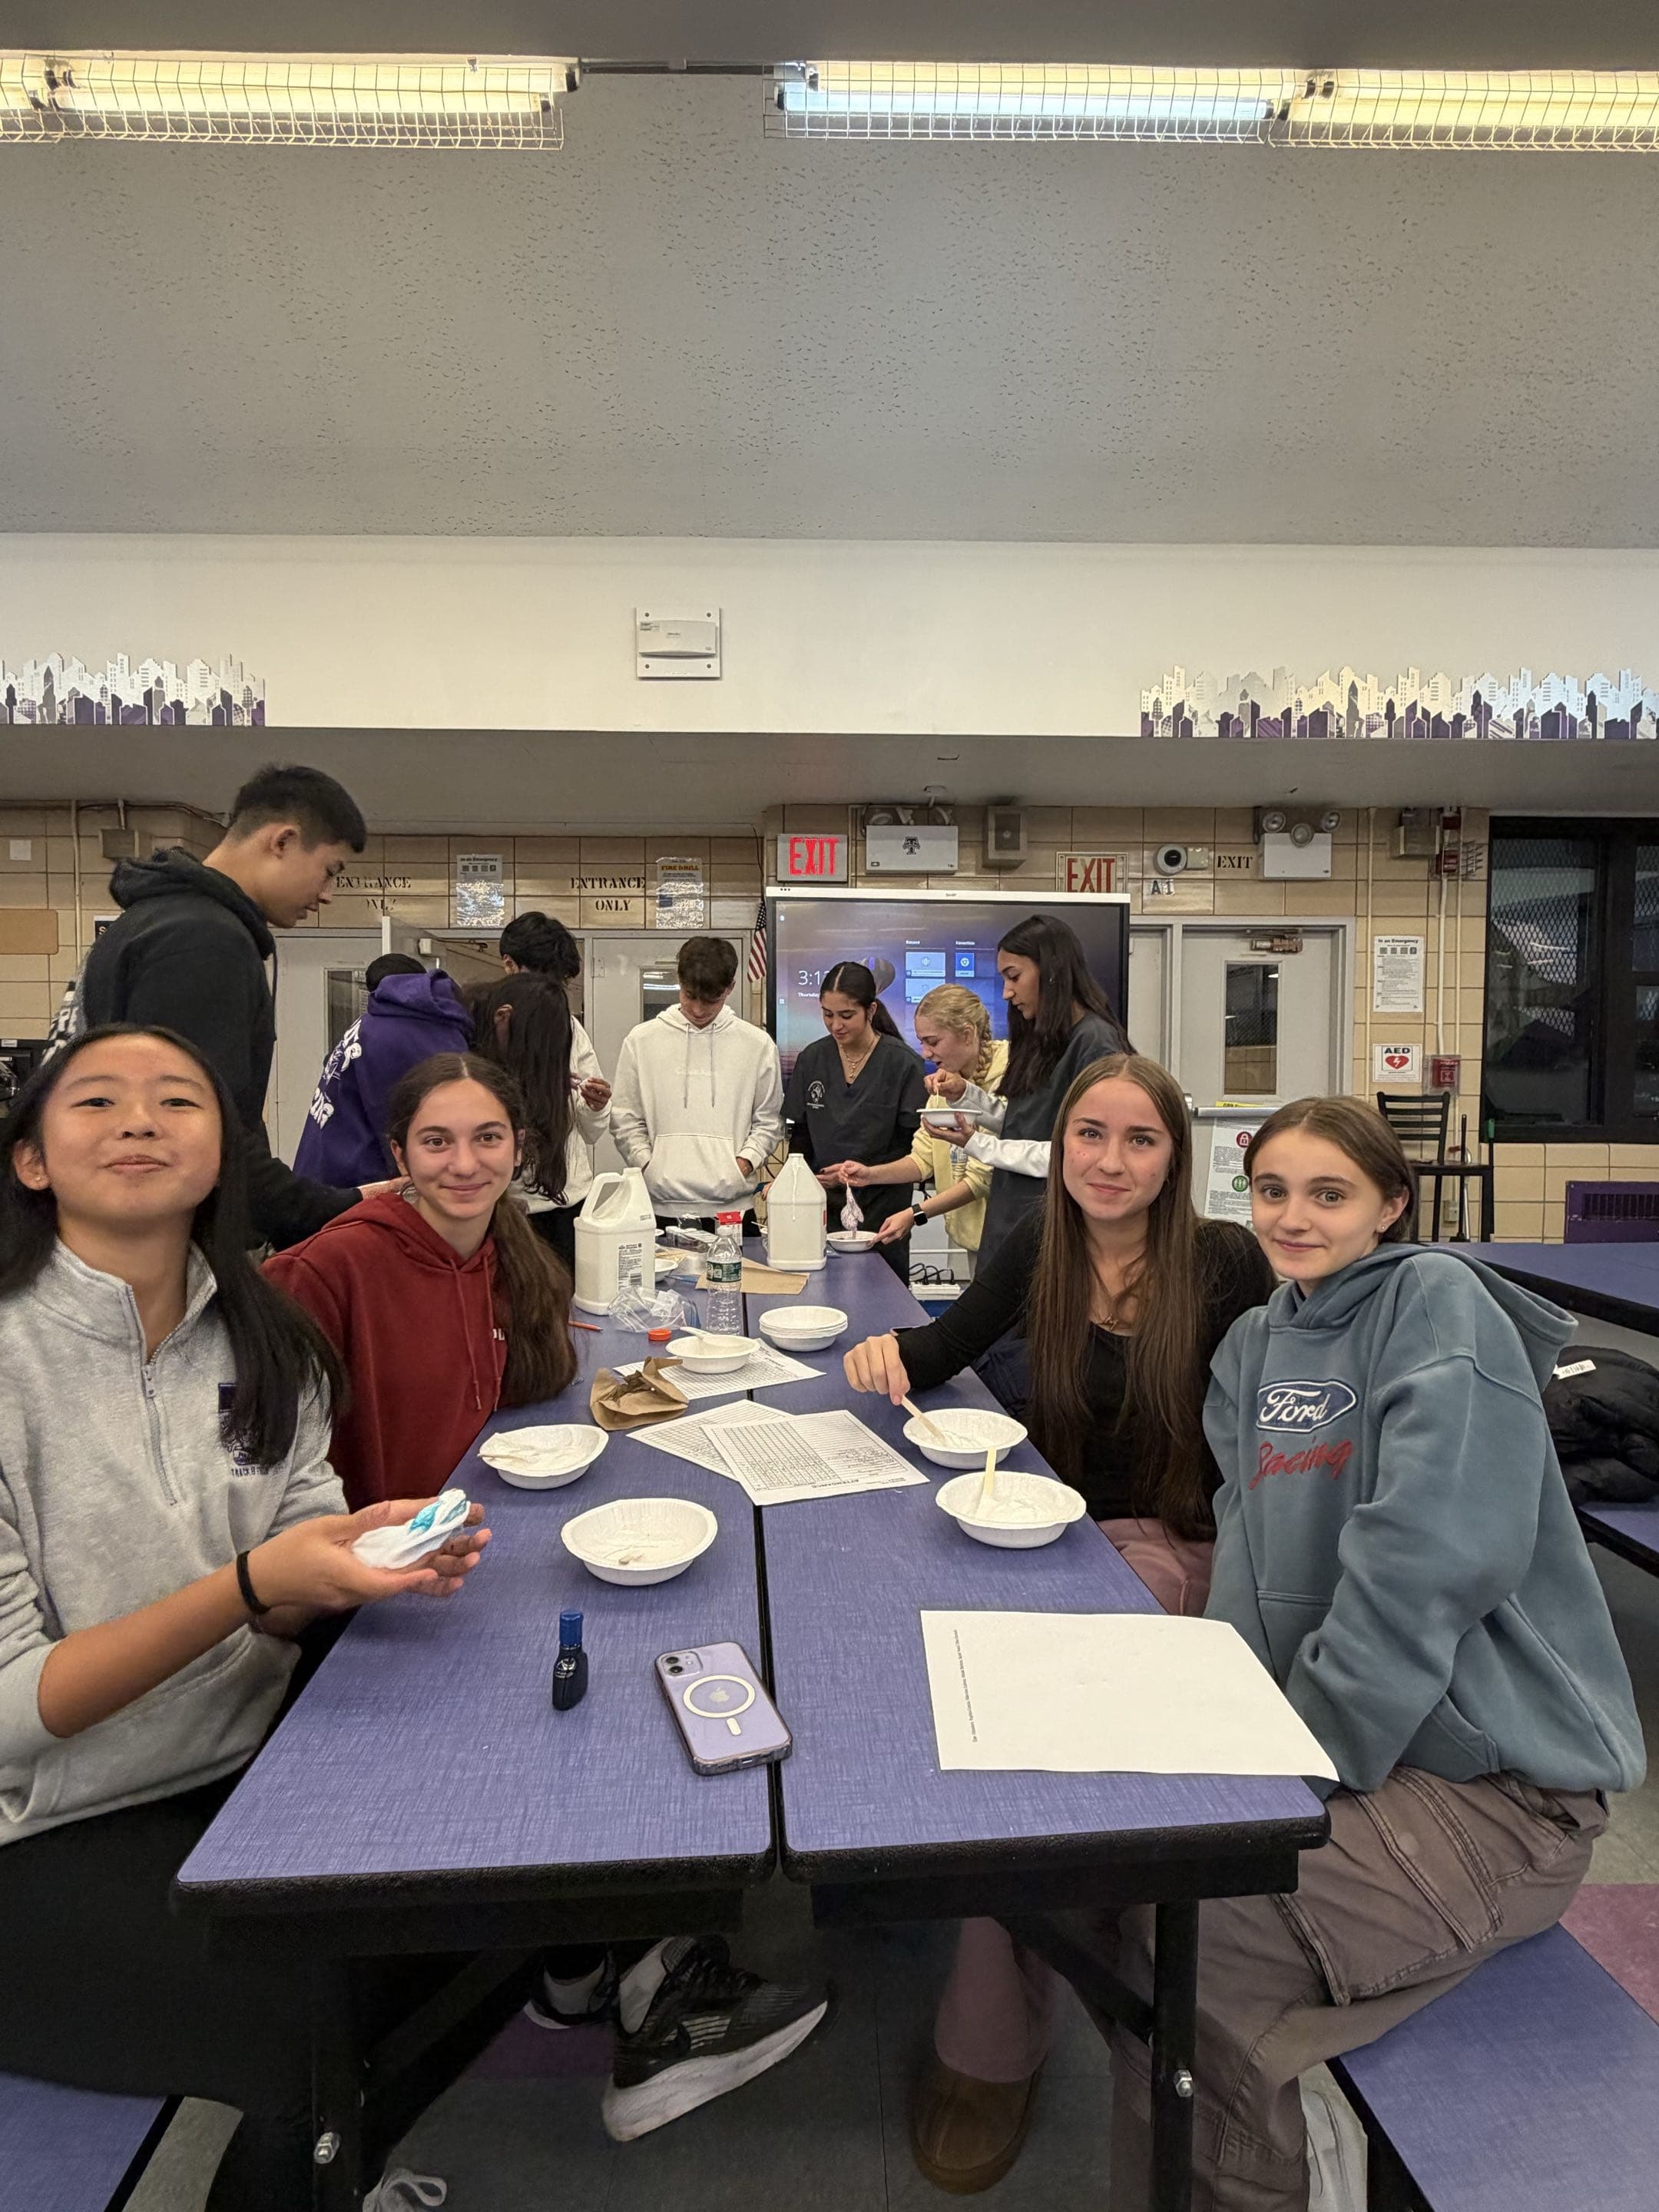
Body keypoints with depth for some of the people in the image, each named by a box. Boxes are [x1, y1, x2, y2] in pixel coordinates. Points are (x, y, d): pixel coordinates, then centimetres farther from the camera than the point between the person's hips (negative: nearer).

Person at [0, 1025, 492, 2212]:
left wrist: (378, 1554, -19)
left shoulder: (267, 1344, -1)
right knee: (336, 2019, -20)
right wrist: (251, 1588, -30)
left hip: (251, 1763, 5)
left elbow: (294, 1588, 3)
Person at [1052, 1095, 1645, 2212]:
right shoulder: (1255, 1345, 9)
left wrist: (1308, 1756, -18)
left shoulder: (1439, 1300, -13)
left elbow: (1428, 1559, -22)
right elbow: (1251, 1554, 7)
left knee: (1190, 1960, -19)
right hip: (1308, 1730, 7)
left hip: (1493, 1778, -7)